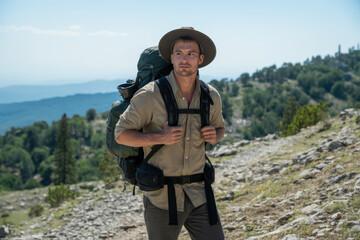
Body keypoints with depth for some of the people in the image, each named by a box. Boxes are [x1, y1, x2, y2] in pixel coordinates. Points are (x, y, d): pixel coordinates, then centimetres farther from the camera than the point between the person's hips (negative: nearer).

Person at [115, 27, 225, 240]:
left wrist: (214, 136, -4)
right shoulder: (150, 95, -13)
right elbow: (121, 134, -6)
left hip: (198, 196, 4)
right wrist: (160, 138, -21)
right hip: (162, 197, -3)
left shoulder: (211, 97, 1)